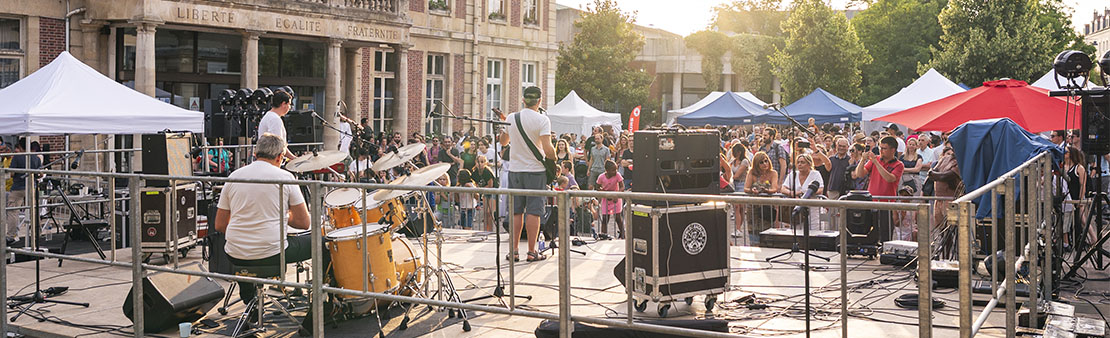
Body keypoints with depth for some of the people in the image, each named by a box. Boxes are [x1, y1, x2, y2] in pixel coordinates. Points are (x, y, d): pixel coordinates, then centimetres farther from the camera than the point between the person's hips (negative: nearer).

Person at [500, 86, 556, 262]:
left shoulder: (511, 118, 3)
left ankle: (513, 250, 12)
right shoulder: (542, 120, -11)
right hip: (535, 170, -4)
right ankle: (532, 252, 3)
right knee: (533, 211, 1)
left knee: (516, 211, 10)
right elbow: (547, 150, -19)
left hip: (515, 170, 4)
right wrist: (553, 157, 1)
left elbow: (503, 142, 20)